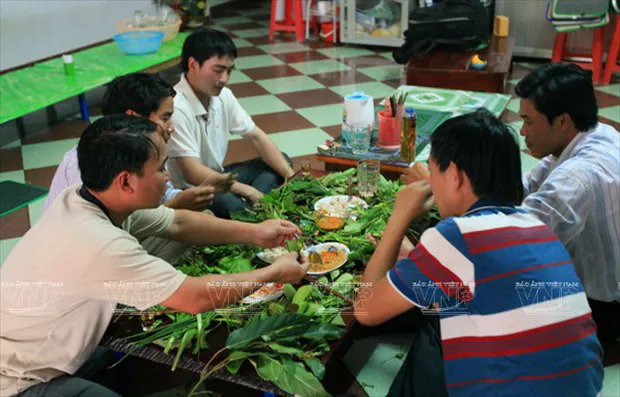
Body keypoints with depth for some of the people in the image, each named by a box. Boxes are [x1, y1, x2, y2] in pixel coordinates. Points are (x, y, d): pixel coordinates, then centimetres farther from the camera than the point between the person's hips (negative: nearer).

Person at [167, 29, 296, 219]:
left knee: (281, 162, 6)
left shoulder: (223, 96, -1)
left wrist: (292, 177, -8)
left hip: (216, 178, 9)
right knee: (231, 205, -38)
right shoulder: (176, 108, -25)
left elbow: (257, 137, 4)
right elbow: (193, 174, -27)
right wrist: (247, 190, -21)